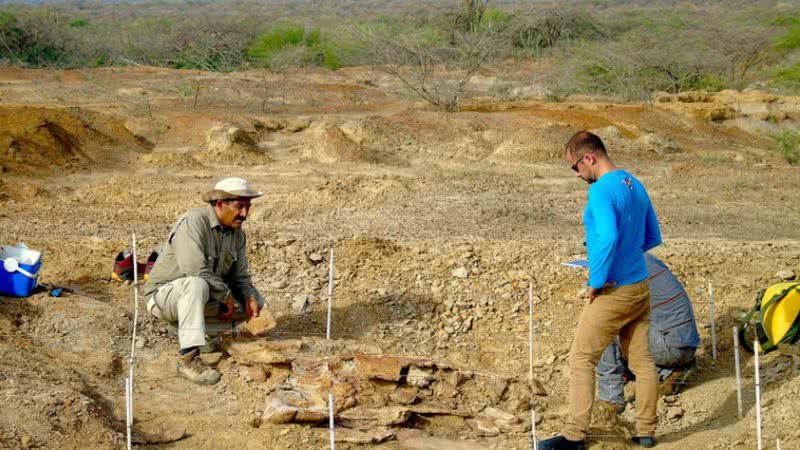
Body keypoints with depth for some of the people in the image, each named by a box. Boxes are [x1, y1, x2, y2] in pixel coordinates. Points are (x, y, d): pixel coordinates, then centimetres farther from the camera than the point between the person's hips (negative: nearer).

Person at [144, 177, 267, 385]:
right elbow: (195, 270, -33)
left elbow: (240, 276, 6)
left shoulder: (237, 233, 2)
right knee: (197, 284, -40)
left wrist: (249, 299, -15)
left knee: (256, 300, -1)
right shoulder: (193, 222, -23)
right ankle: (188, 357, -41)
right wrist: (226, 295, -24)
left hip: (206, 295, 8)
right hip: (164, 295, -8)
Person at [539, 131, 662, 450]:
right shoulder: (636, 186, 10)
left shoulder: (601, 190, -17)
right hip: (641, 287, 8)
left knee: (581, 359, -2)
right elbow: (653, 237, 18)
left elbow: (609, 237, -30)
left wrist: (596, 281, -20)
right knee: (641, 360, 12)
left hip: (613, 292, -8)